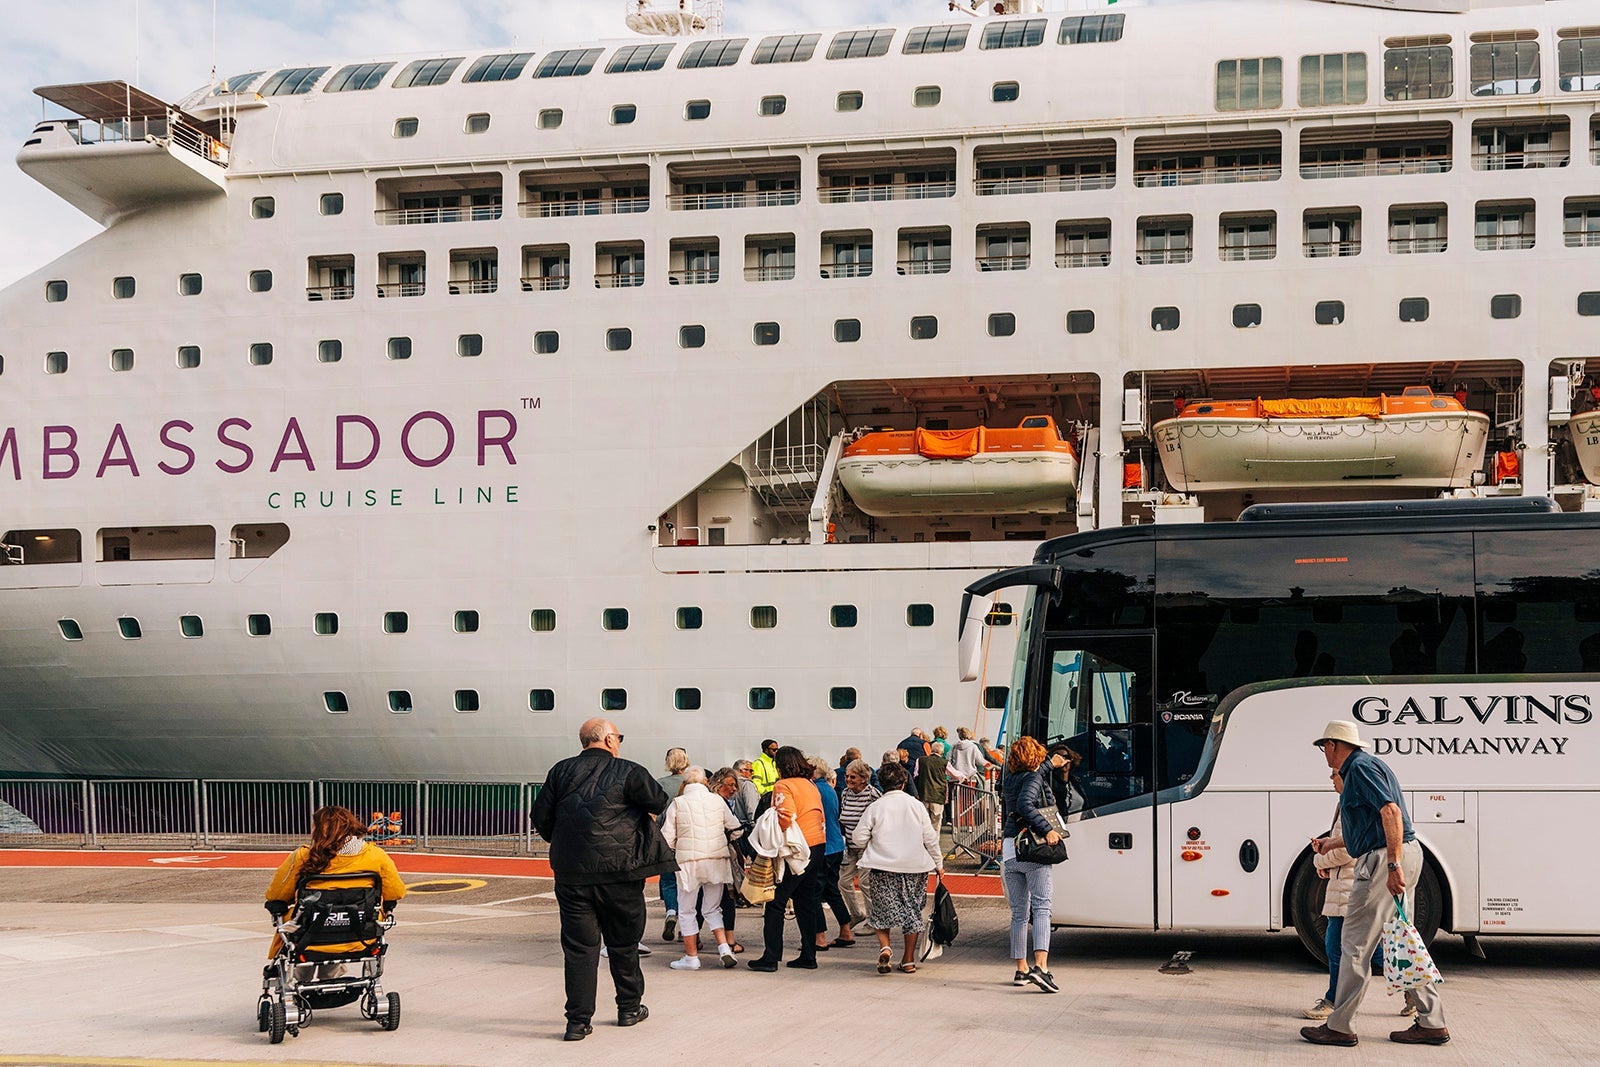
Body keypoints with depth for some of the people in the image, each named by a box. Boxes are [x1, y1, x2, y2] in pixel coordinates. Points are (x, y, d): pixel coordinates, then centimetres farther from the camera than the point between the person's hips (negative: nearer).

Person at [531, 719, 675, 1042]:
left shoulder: (561, 771, 5)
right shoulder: (627, 772, -5)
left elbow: (541, 817, 6)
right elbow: (659, 803, -4)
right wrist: (640, 808, 18)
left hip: (571, 873, 2)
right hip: (618, 871, -2)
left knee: (579, 947, 3)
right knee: (623, 943, 15)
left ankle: (578, 1021, 0)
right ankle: (629, 1008, 28)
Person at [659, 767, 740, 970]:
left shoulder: (678, 803, -5)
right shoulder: (717, 800, 2)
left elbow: (667, 838, -4)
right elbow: (735, 828, 9)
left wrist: (677, 848, 17)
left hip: (689, 862, -3)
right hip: (717, 860, 3)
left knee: (688, 911, 9)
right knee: (713, 909, 15)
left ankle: (691, 956, 11)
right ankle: (724, 948, -2)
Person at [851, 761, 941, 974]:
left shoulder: (876, 807, -3)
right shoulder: (916, 805, 0)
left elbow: (859, 838, -3)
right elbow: (930, 838, 3)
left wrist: (873, 845, 18)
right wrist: (938, 863, 14)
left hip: (883, 867, -2)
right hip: (915, 867, 2)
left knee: (882, 909, 10)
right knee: (912, 910, 11)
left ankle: (885, 946, -12)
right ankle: (908, 960, 13)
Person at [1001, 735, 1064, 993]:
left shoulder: (1010, 781, 15)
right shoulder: (1034, 779, -6)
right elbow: (1024, 804, -24)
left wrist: (1051, 765, 50)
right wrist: (1048, 830, -25)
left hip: (1009, 853, 7)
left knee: (1019, 913, 13)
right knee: (1041, 908, -11)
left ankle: (1021, 969, 16)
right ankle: (1040, 966, -26)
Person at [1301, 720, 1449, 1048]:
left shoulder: (1360, 768, -10)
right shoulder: (1364, 766, 22)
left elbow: (1391, 812, -23)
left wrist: (1394, 865, -28)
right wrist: (1330, 843, 43)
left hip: (1384, 860, -10)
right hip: (1406, 855, 10)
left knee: (1355, 944, -5)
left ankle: (1340, 1027, -1)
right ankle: (1431, 1023, 12)